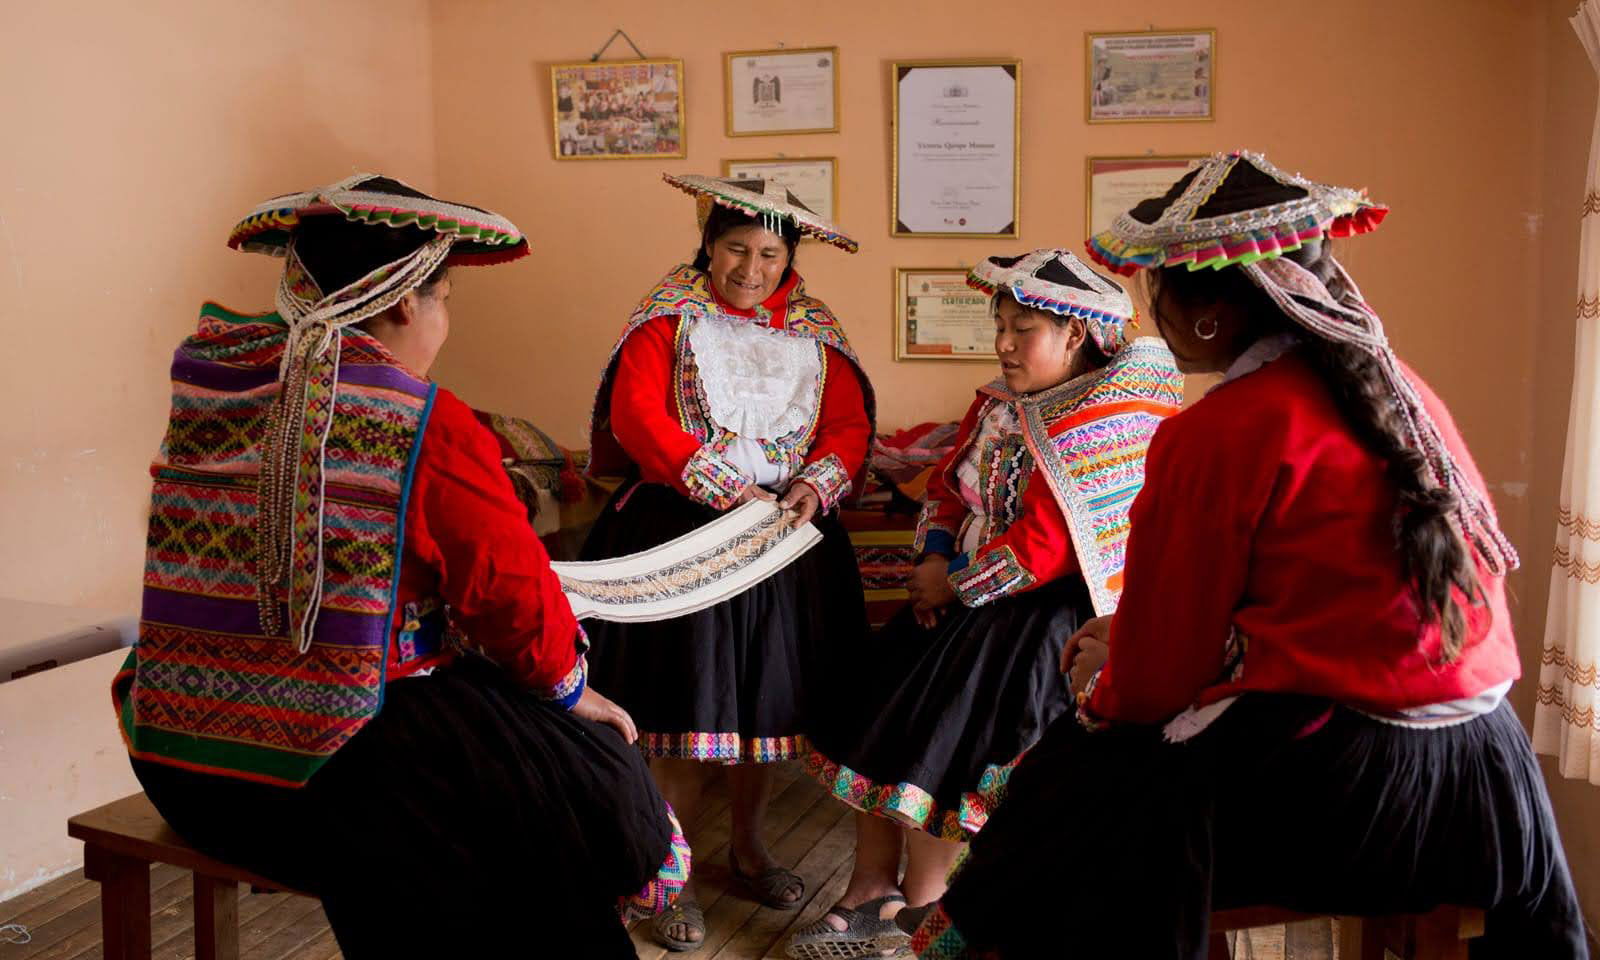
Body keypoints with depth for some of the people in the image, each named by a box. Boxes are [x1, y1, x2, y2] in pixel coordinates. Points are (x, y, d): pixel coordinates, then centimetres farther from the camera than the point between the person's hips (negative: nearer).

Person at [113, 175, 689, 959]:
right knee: (579, 765, 13)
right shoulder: (427, 428, -15)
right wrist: (572, 687, 9)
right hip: (331, 775, -7)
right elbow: (515, 593, -9)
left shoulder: (210, 378, 1)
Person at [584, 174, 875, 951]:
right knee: (685, 707, -1)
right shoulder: (670, 315, -2)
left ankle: (748, 848, 34)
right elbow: (635, 414, -14)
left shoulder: (814, 330, 9)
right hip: (683, 529, -4)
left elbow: (849, 423, 2)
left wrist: (816, 484, -18)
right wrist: (724, 490, -21)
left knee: (764, 702, 13)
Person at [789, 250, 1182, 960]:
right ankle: (872, 890, 11)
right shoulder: (1001, 405, 10)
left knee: (937, 734, -14)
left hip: (1042, 612, -9)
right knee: (880, 707, 1)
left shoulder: (1103, 425, -18)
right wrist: (934, 558, -3)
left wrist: (956, 584, -13)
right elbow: (947, 486, 16)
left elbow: (1042, 550, -23)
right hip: (973, 596, 9)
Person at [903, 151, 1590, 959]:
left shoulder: (1213, 436, -15)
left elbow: (1156, 677, -8)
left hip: (1323, 784, -8)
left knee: (1079, 764, 11)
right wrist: (1128, 637, 20)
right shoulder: (1395, 386, 8)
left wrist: (1101, 689, 15)